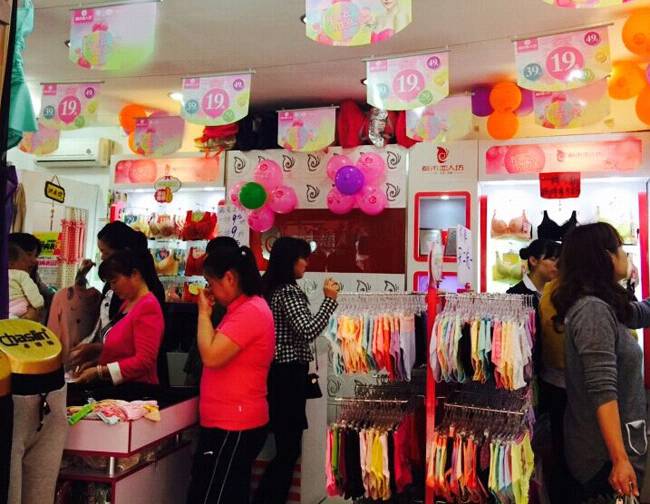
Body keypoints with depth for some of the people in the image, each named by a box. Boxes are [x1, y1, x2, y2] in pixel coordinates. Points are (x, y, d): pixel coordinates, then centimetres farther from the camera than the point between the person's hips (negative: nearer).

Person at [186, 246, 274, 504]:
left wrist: (204, 312, -13)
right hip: (236, 423, 11)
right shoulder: (246, 308, 15)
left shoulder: (250, 311, -19)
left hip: (233, 426, -11)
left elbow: (211, 356, -23)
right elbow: (217, 353, 19)